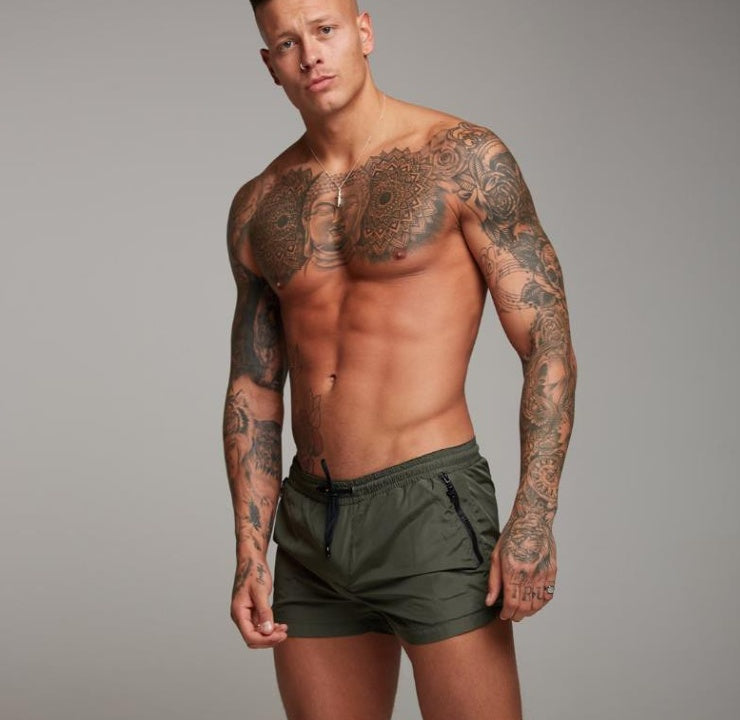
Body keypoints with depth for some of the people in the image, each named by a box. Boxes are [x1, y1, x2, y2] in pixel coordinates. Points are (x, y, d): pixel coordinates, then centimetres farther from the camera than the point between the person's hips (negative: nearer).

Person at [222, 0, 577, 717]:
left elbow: (548, 344, -6)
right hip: (310, 526, 5)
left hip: (430, 506, -5)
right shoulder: (259, 206, 10)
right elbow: (253, 389, 14)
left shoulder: (465, 158, -4)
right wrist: (250, 555, 8)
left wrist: (533, 519, -15)